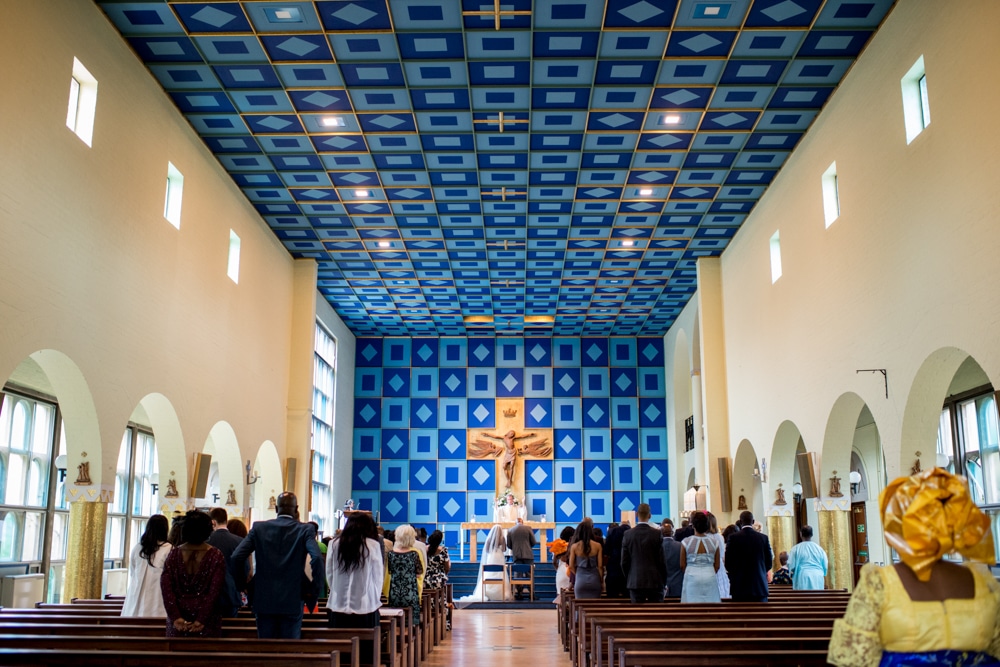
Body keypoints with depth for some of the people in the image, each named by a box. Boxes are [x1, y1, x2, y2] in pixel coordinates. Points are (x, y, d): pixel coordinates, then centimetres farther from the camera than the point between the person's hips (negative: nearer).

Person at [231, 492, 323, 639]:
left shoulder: (259, 528, 1)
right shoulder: (304, 530, -5)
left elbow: (237, 557, -6)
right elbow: (316, 558, -19)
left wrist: (242, 584, 7)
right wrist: (313, 590, -8)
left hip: (264, 600, 2)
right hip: (292, 601, -2)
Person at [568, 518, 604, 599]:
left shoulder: (574, 546, -3)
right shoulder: (597, 546, -3)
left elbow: (571, 566, 1)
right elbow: (600, 566, -1)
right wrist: (601, 581, 10)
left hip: (580, 580, 0)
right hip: (594, 580, 0)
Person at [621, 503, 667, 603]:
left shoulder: (628, 535, -2)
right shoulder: (657, 534, -6)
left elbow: (624, 562, 2)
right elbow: (661, 560, -4)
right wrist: (664, 580, 7)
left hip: (635, 581, 1)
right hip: (655, 581, -1)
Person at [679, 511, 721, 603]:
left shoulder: (686, 542, -7)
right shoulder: (714, 542, -2)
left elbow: (682, 565, 1)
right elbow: (717, 566, 5)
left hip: (692, 578, -1)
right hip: (710, 577, 1)